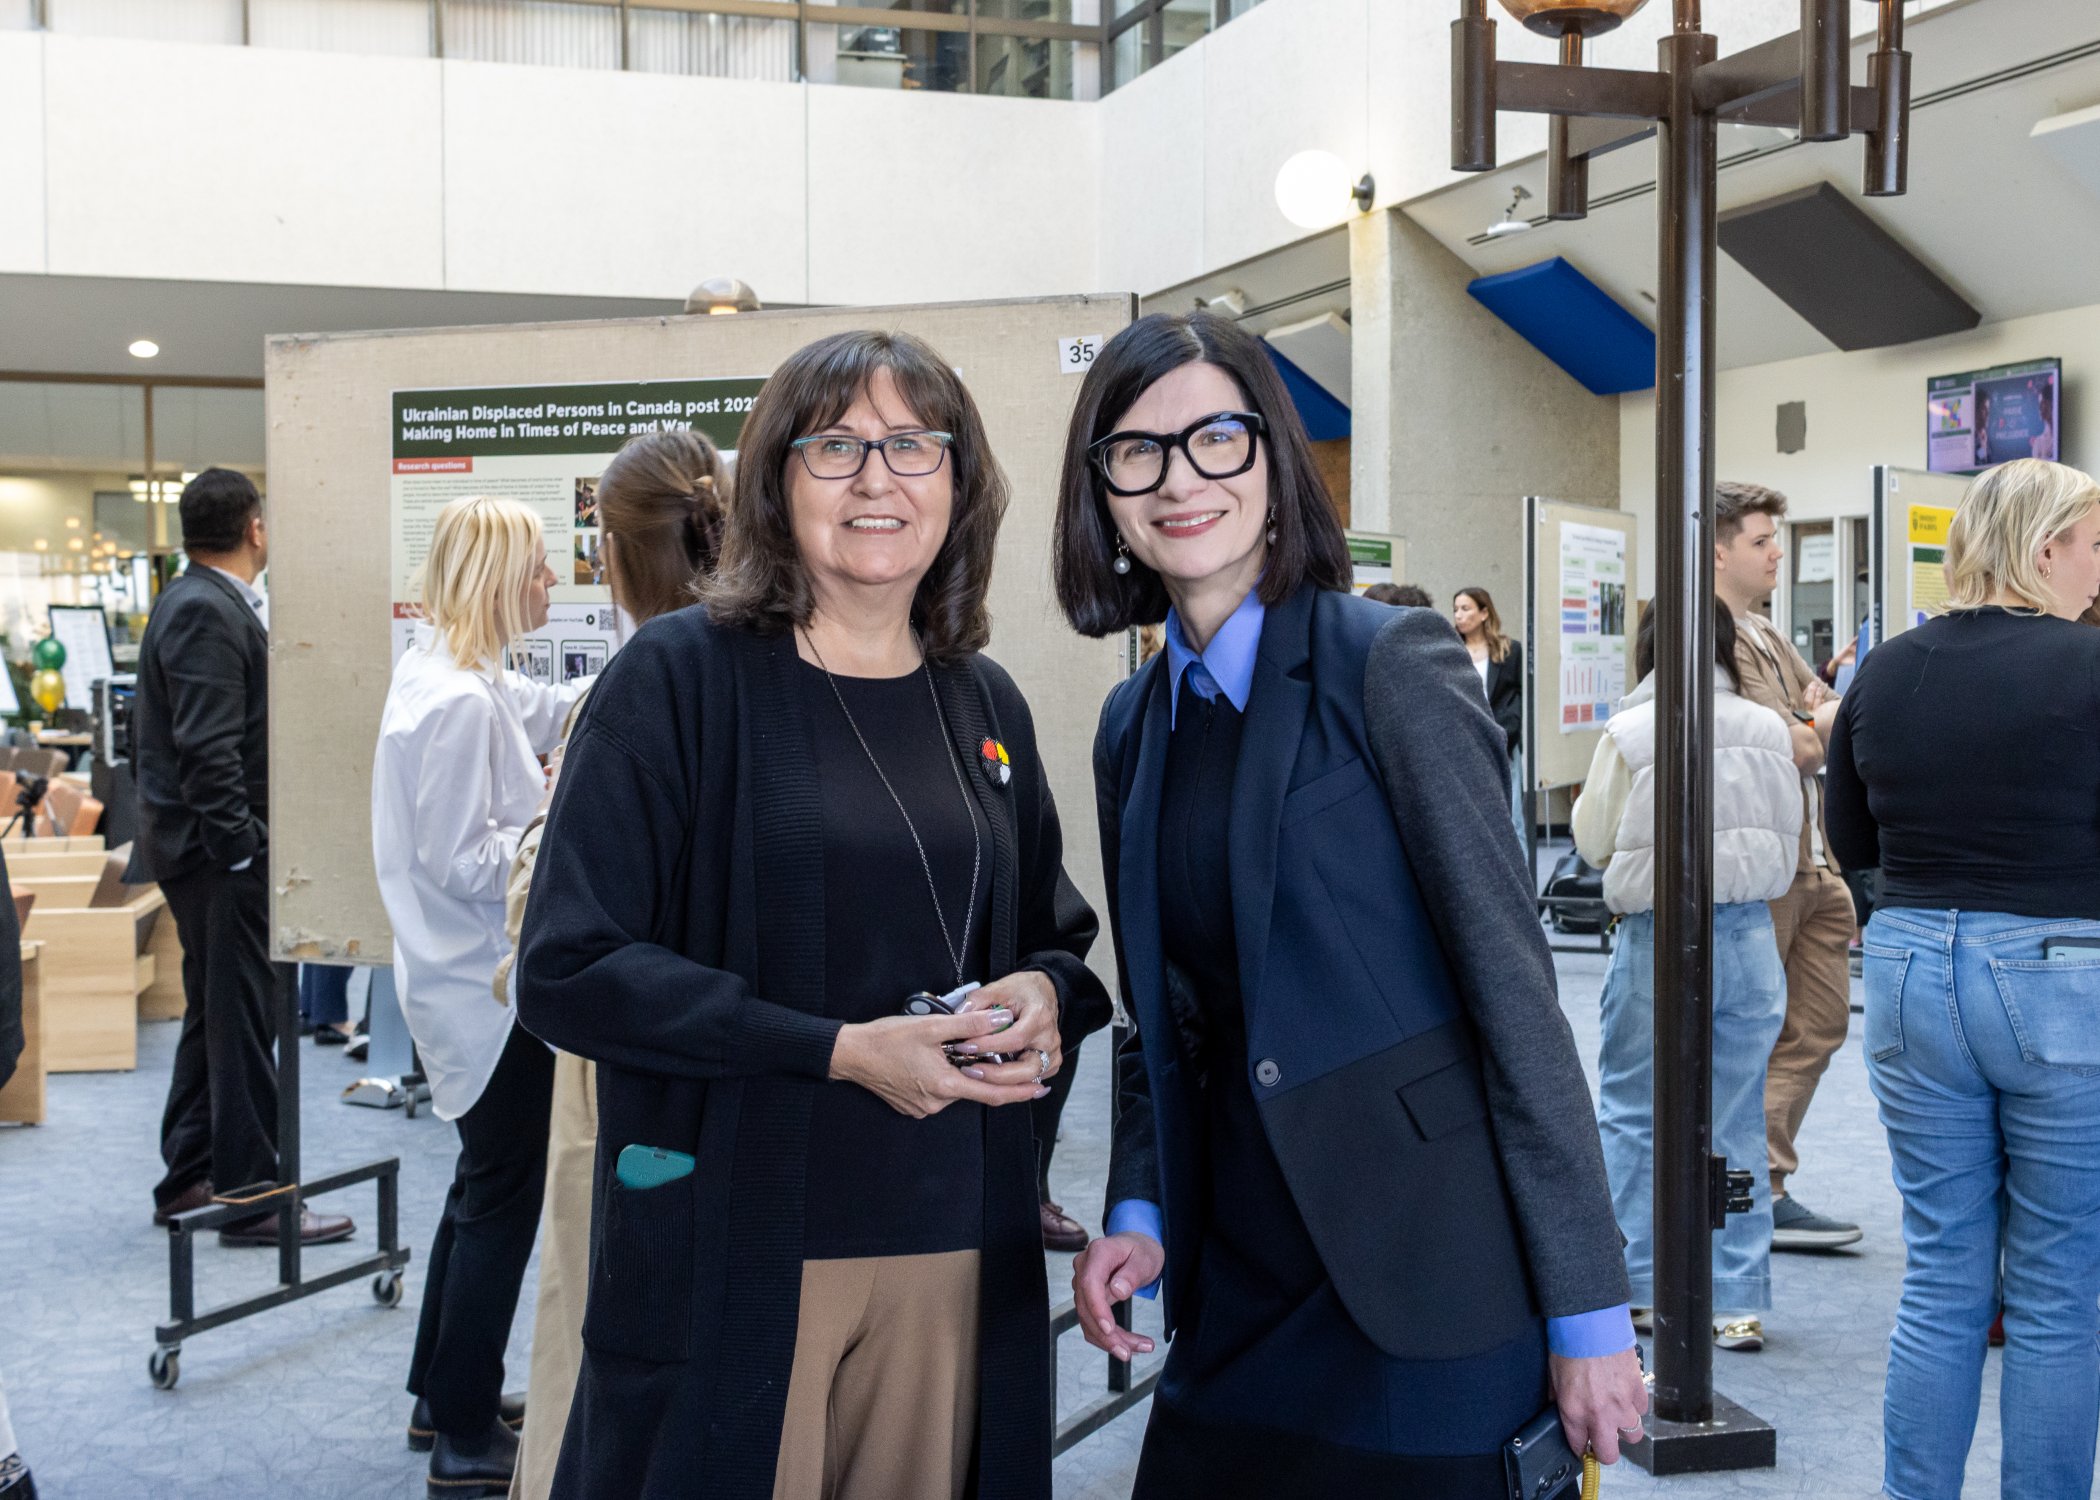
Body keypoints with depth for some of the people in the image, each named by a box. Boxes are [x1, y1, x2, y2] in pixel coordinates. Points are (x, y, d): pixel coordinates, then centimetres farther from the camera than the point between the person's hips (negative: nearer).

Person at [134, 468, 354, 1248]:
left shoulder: (201, 602, 14)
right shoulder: (205, 612, -17)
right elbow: (208, 750, -24)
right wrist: (243, 852, -22)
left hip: (212, 850, 11)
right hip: (219, 846, -11)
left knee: (214, 1015, 17)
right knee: (242, 1020, -4)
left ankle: (189, 1181, 26)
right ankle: (250, 1196, 2)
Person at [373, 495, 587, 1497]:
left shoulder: (446, 674, 8)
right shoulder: (462, 703, -23)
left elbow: (550, 708, 22)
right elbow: (463, 863, -25)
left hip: (464, 985, 11)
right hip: (487, 991, -11)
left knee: (485, 1187, 21)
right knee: (502, 1199, 0)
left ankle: (444, 1395, 35)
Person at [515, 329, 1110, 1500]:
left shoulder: (985, 705, 9)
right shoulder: (682, 676, -7)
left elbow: (1059, 935, 20)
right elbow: (569, 971, -12)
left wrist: (1046, 994, -4)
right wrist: (842, 1049, -18)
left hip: (955, 1256, 5)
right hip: (734, 1258, -4)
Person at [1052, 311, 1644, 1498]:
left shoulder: (1391, 665, -10)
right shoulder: (1135, 723, 10)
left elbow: (1513, 986, -13)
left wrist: (1588, 1313, -14)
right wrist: (1140, 1212, 0)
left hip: (1420, 1283, -6)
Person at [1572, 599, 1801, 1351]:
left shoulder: (1629, 734, -10)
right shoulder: (1768, 730, 0)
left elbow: (1592, 840, 2)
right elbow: (1784, 838, 10)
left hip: (1658, 937, -3)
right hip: (1751, 935, 3)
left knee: (1633, 1116, 11)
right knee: (1737, 1125, 8)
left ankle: (1633, 1285, 16)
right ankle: (1738, 1303, 11)